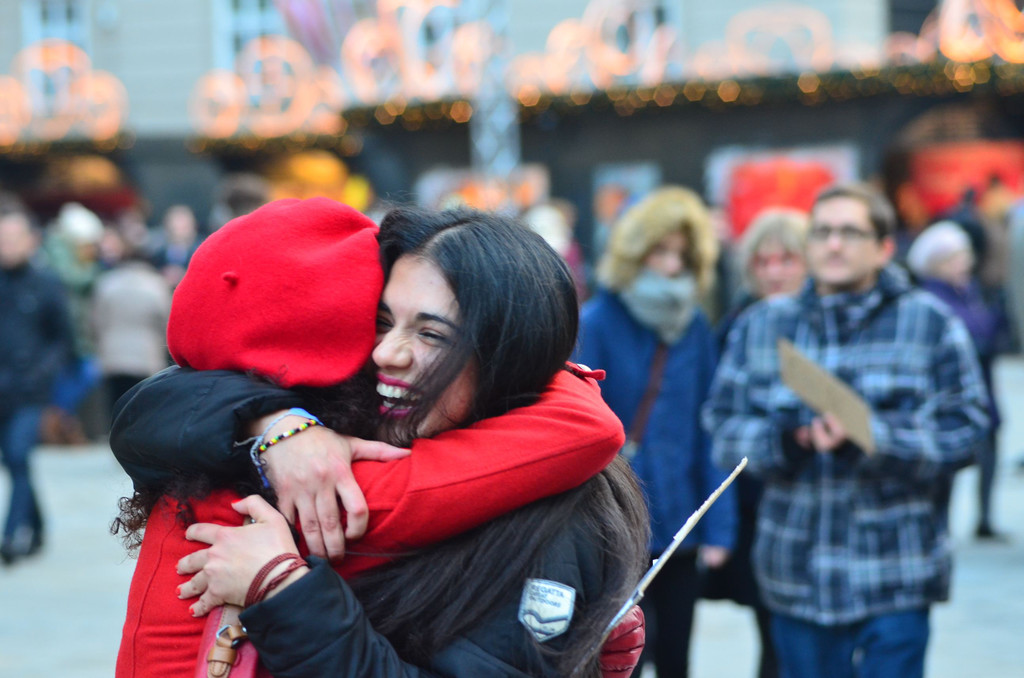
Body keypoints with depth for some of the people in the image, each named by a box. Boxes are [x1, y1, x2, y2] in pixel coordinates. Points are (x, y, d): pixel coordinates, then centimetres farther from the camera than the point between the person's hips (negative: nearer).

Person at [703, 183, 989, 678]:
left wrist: (871, 437, -20)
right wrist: (780, 440, -15)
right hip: (797, 576, 3)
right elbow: (722, 424, 6)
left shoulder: (931, 324, 2)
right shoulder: (760, 325, 11)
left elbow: (964, 433, -5)